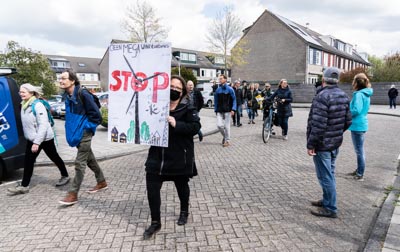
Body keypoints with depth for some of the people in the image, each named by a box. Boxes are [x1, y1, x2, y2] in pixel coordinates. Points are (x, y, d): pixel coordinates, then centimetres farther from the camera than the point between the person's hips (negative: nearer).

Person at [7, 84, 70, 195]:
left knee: (54, 158, 6)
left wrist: (37, 142, -27)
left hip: (45, 138, -8)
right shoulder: (24, 105, 5)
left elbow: (43, 125, -25)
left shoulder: (38, 105, -21)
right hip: (32, 139, 8)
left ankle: (65, 176, 25)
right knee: (28, 161, 8)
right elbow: (26, 123, 15)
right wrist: (34, 141, 16)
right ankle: (24, 186, 18)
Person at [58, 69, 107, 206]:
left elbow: (96, 114, -16)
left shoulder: (83, 94, -18)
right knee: (89, 159, 18)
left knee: (79, 163, -5)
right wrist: (72, 129, 14)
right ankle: (102, 182, 34)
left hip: (84, 133, -9)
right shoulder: (67, 96, 7)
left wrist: (87, 127, -11)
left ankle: (73, 194, 1)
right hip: (77, 133, 9)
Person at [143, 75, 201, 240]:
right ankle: (155, 222, 17)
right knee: (152, 188, -1)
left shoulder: (187, 108, -7)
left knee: (182, 186, 17)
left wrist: (176, 124, -27)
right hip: (157, 155, 3)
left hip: (179, 156, -3)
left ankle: (184, 212, 45)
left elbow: (196, 126, -17)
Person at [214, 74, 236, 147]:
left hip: (227, 111, -3)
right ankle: (224, 136, 21)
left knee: (227, 126, 1)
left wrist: (233, 109, -12)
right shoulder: (217, 90, 8)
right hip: (219, 111, 3)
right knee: (219, 125, -5)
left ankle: (227, 140, 15)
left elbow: (234, 99, -3)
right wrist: (216, 110, 8)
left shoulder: (229, 89, -3)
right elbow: (215, 101, 13)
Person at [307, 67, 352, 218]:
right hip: (336, 143, 9)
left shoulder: (322, 96, -21)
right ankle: (327, 200, 32)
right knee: (329, 174, 19)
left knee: (325, 176, 1)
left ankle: (330, 209, 10)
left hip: (322, 144, -9)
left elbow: (318, 124, -26)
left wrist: (310, 144, -19)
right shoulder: (344, 96, 6)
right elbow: (348, 121, 9)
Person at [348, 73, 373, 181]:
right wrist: (348, 109, 11)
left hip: (357, 126, -10)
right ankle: (359, 170, 32)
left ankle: (360, 174, 9)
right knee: (359, 150, 19)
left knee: (359, 150, 0)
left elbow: (356, 110, -26)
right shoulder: (366, 94, 10)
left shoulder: (359, 94, -19)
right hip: (362, 124, 10)